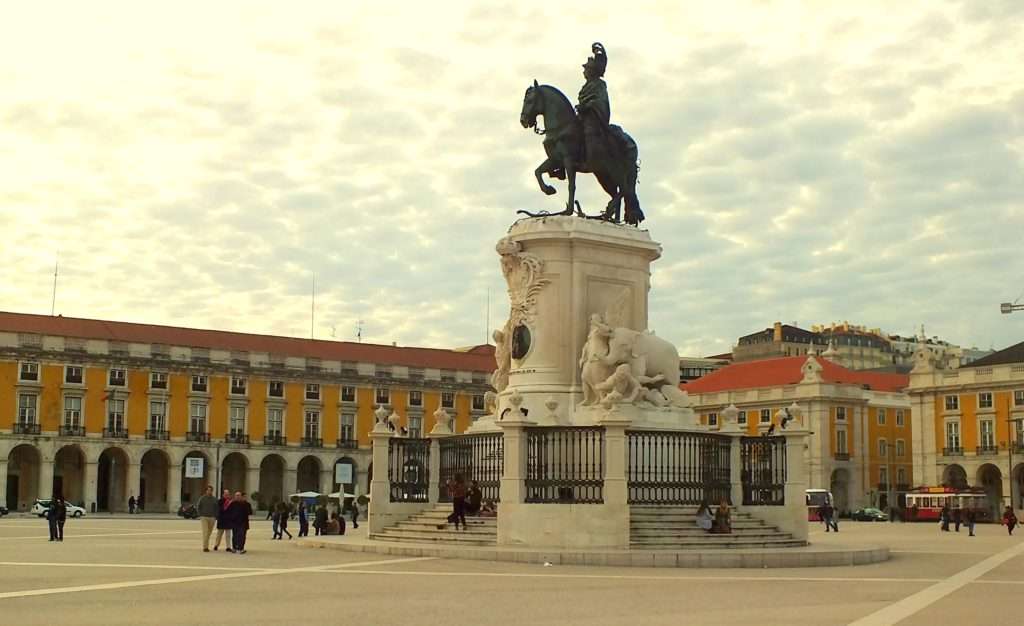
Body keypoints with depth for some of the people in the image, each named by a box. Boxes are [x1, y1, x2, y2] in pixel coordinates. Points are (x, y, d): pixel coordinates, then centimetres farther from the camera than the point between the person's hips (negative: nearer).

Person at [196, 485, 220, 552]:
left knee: (209, 533, 8)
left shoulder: (214, 499, 6)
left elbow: (217, 508, 10)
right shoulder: (202, 498, 1)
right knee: (205, 532, -12)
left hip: (212, 518, 3)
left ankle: (206, 546, 18)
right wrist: (201, 514, 0)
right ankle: (205, 547, -13)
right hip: (204, 517, -3)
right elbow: (198, 506, 6)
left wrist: (215, 516, 1)